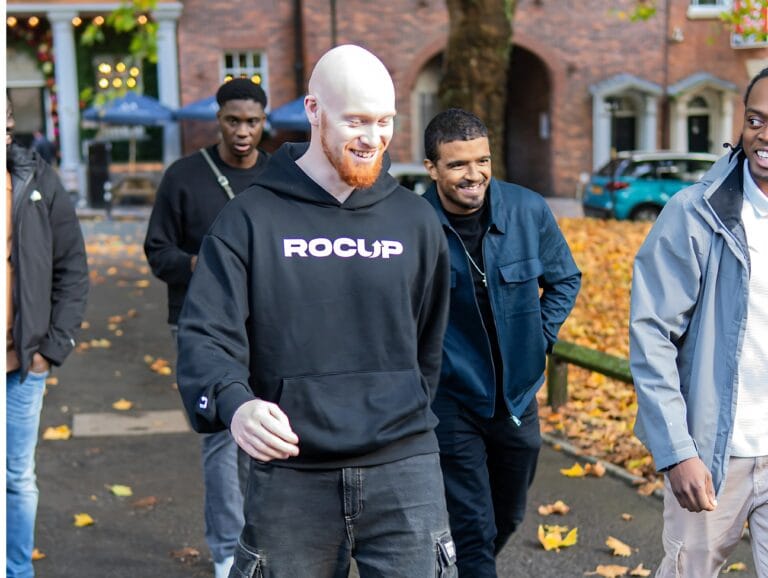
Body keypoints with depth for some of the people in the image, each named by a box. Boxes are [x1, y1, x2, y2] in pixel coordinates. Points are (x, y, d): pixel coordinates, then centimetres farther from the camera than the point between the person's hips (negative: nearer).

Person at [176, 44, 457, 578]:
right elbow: (205, 334, -10)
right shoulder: (251, 218, -2)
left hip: (403, 471, 2)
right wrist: (234, 404, -28)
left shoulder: (415, 219, 8)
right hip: (291, 475, -1)